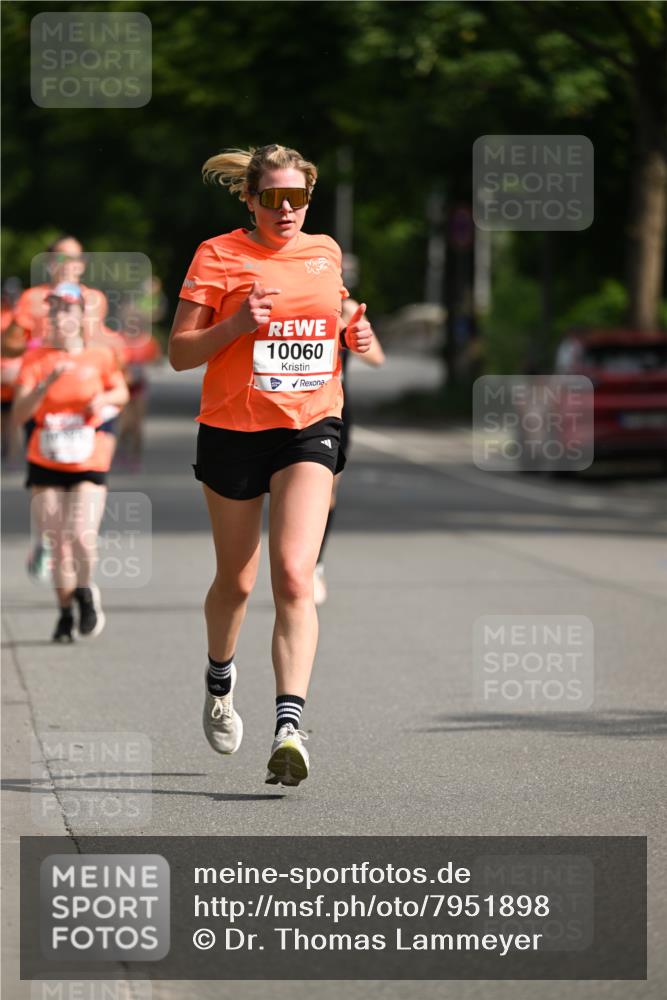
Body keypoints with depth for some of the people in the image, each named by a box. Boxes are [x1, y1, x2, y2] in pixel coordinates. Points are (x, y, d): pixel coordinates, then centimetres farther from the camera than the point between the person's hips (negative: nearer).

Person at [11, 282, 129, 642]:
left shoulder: (99, 356, -1)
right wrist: (48, 382, -25)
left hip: (88, 465, -1)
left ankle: (85, 592, 13)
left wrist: (104, 398, -6)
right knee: (55, 542, 3)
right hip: (45, 464, 1)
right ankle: (65, 611, 22)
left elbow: (121, 392, 16)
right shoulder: (35, 359, -4)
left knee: (82, 537, -17)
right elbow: (19, 413, -12)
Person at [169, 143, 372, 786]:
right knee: (236, 581, 12)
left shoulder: (326, 252, 9)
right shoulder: (218, 256, -4)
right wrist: (236, 325, -21)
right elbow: (178, 353, -5)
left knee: (294, 575, -17)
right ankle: (219, 683, 43)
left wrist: (357, 335, 5)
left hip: (310, 428, 1)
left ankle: (289, 726, -25)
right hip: (233, 429, -1)